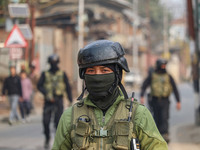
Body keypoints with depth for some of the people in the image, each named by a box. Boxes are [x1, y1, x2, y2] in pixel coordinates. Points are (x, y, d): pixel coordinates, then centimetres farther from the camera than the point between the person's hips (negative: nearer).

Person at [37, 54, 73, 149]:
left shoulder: (62, 74, 8)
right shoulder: (45, 74, 7)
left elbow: (68, 87, 10)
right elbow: (39, 86, 0)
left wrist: (71, 101, 5)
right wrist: (46, 94, -16)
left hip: (58, 101, -1)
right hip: (48, 101, 1)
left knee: (58, 121, -11)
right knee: (46, 121, -2)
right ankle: (47, 138, 20)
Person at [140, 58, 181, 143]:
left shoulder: (168, 77, 8)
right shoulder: (152, 76, 6)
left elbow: (175, 89, 10)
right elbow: (144, 86, 1)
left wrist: (178, 101, 5)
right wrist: (142, 96, -16)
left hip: (165, 101, -1)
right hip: (155, 100, 1)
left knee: (164, 118, -15)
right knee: (157, 119, 8)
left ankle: (165, 135, -23)